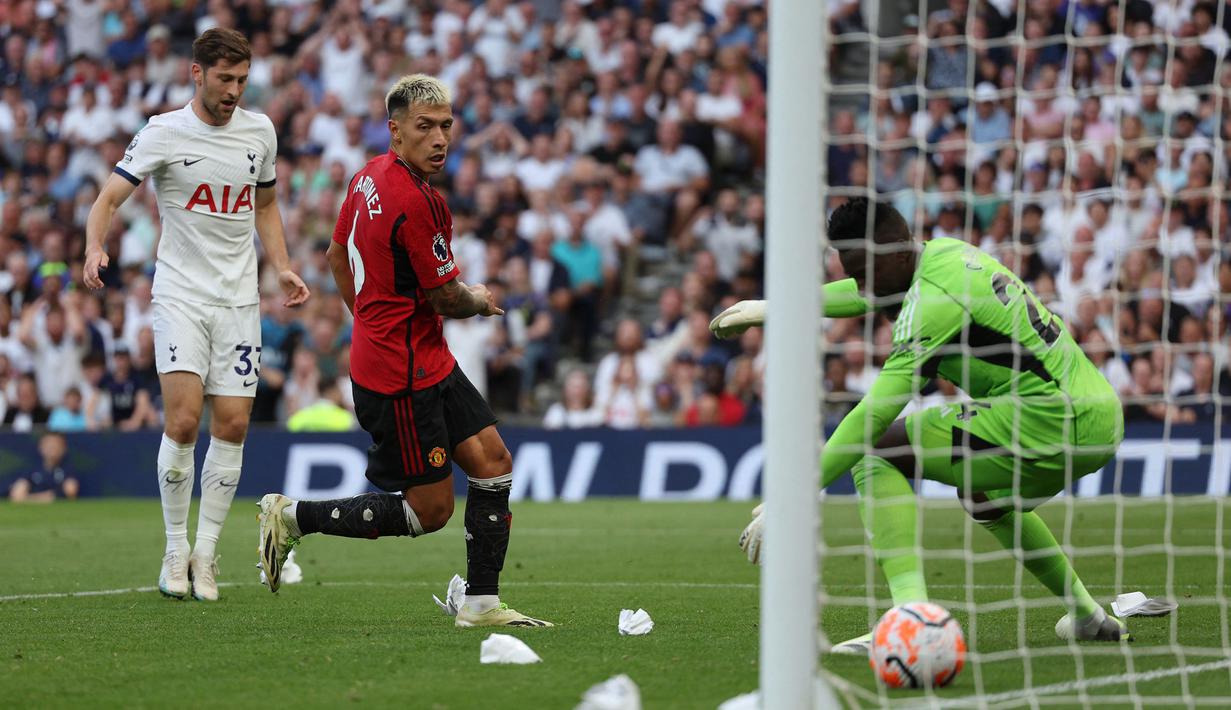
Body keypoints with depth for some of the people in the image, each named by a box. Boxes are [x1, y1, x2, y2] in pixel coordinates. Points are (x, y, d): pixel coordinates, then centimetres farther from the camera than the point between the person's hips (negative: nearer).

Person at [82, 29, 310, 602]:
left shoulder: (259, 131, 8)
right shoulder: (163, 133, -5)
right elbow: (109, 197, -10)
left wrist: (282, 268, 9)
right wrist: (95, 247, -31)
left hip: (238, 298, 4)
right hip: (180, 294, -4)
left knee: (232, 425, -3)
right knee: (183, 421, -16)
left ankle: (205, 553, 9)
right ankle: (175, 549, 0)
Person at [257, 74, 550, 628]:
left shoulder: (368, 177, 6)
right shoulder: (416, 203, -24)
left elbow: (338, 256, 19)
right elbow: (446, 298, -15)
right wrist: (480, 300, 7)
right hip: (403, 375, -10)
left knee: (493, 462, 7)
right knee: (429, 510, -3)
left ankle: (482, 602, 9)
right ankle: (292, 517, 7)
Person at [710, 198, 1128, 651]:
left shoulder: (933, 301, -14)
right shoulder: (946, 253, 13)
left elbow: (877, 411, -20)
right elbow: (860, 296, 33)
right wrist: (768, 309, 38)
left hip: (1052, 422, -10)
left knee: (876, 453, -7)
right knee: (985, 496, 37)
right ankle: (1089, 617, 38)